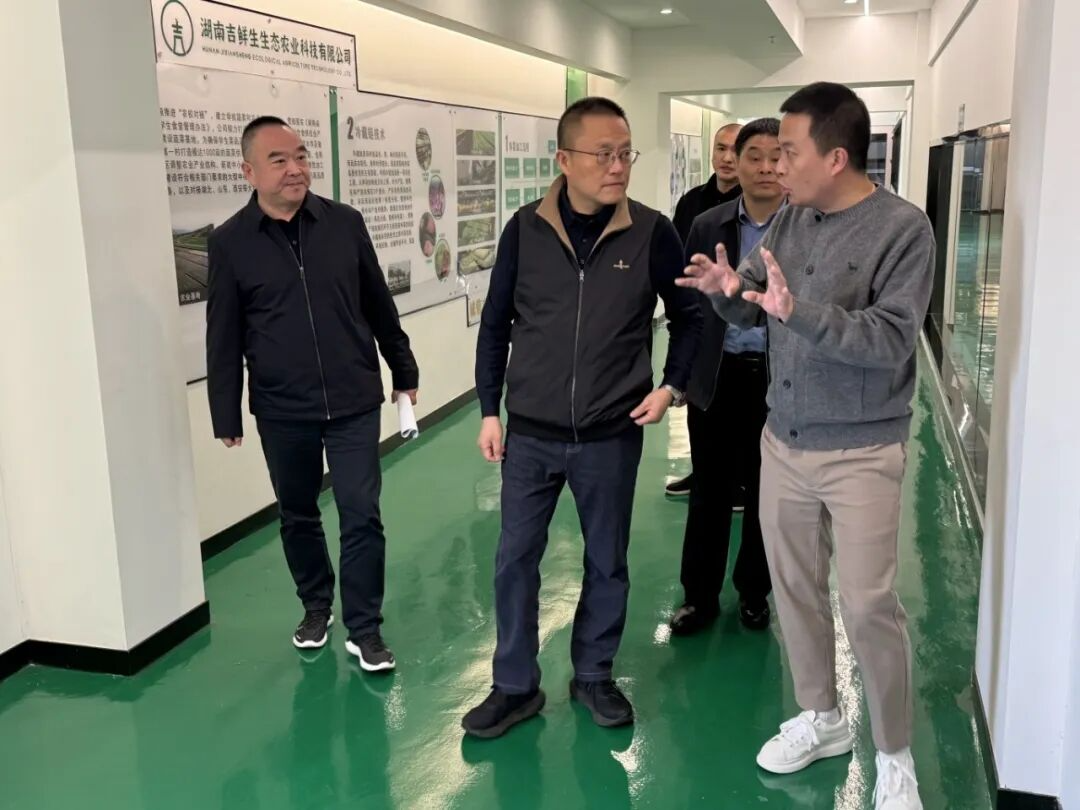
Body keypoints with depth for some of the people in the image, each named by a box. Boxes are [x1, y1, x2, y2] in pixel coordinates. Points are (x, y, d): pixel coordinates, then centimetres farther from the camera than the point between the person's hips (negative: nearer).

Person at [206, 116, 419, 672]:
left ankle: (364, 630, 14)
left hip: (354, 402, 0)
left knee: (361, 516, 1)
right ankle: (316, 605, 37)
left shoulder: (345, 223, 0)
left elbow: (379, 305, 8)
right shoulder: (230, 243, -4)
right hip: (281, 412, 0)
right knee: (297, 517, 15)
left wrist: (404, 370, 13)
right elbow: (223, 339, -1)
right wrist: (226, 417, 0)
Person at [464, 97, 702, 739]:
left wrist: (672, 386, -6)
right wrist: (490, 410, 2)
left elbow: (690, 316, 5)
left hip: (612, 437, 0)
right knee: (515, 560, 8)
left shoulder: (651, 232, -7)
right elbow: (496, 325, 4)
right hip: (530, 435, 1)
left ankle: (594, 675, 34)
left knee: (608, 561, 13)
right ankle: (516, 686, 25)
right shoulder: (526, 229, -4)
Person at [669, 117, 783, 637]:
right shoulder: (707, 227, 2)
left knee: (765, 493, 13)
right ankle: (699, 595, 24)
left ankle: (754, 592, 31)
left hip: (778, 379, -1)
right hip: (716, 377, 2)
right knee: (709, 491, 10)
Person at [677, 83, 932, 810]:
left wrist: (798, 311, -32)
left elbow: (890, 342, -21)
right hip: (782, 441, 6)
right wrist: (728, 289, -13)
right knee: (795, 587, 15)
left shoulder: (902, 228, -14)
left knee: (869, 605, 0)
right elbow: (749, 311, 9)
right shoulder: (790, 219, 5)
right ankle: (822, 718, 36)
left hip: (860, 452, -6)